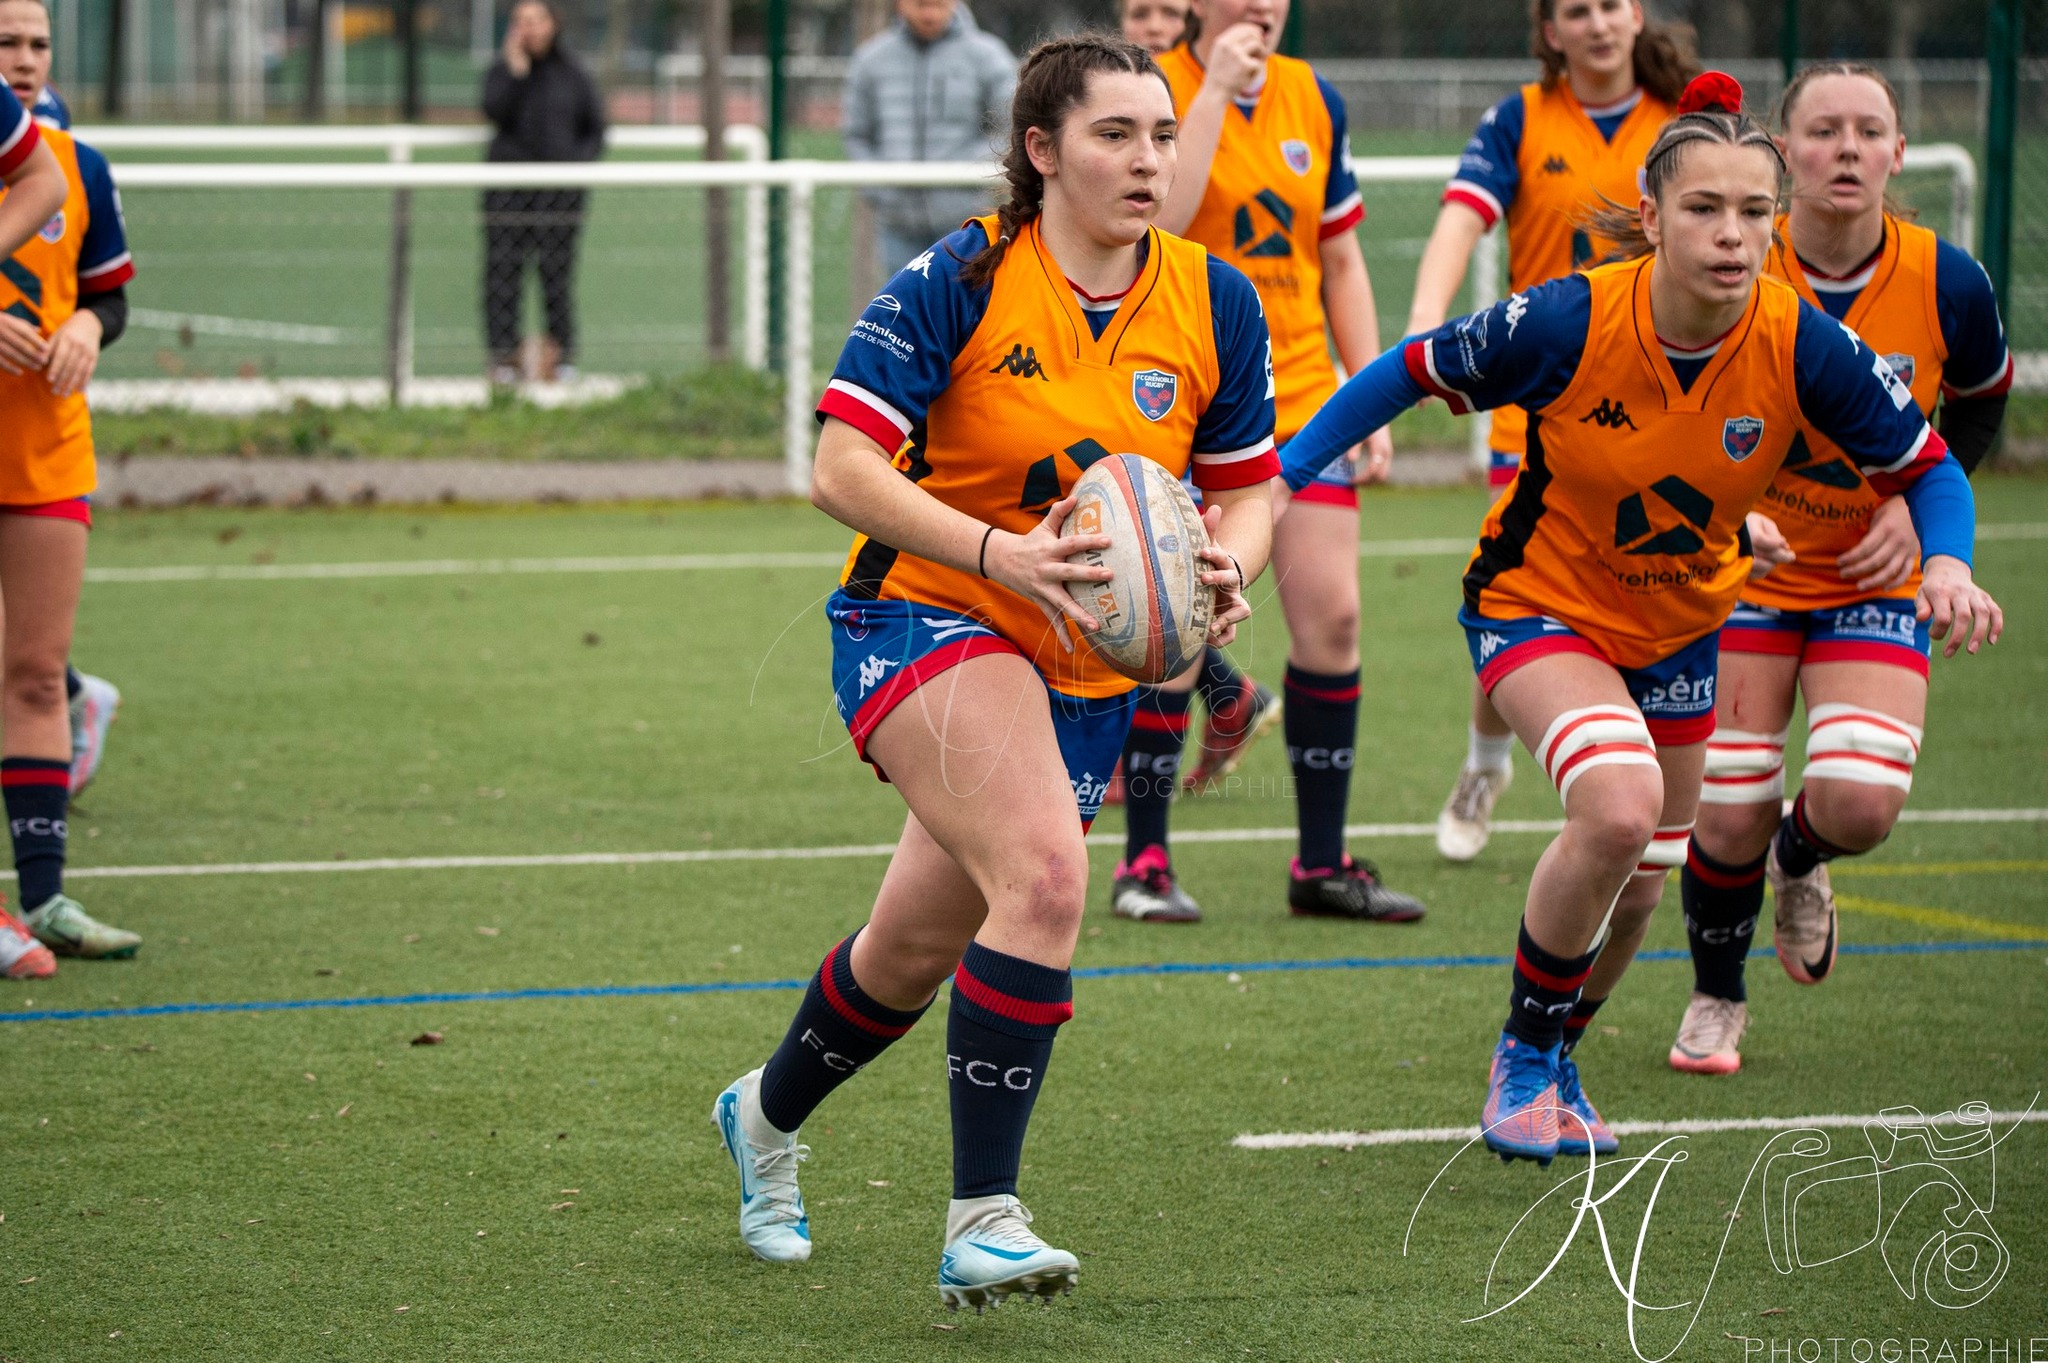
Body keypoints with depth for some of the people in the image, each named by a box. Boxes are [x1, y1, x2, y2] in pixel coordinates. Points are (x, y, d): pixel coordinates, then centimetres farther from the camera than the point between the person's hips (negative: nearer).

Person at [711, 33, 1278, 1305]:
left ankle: (768, 1116, 47)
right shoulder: (960, 281, -15)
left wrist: (1229, 567, -15)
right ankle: (983, 1219, -25)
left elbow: (1247, 485, 8)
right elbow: (842, 466, -19)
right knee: (1046, 872, -30)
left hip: (1089, 667, 5)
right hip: (925, 620, -5)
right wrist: (1000, 553, -32)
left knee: (918, 949, 16)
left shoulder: (1215, 303, -2)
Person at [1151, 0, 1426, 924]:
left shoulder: (1312, 101, 8)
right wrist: (1217, 88, -24)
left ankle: (1321, 865, 6)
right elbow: (1157, 223, -25)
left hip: (1301, 394, 5)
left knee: (1331, 615, -3)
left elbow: (1341, 263, 14)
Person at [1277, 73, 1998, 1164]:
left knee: (1634, 889, 14)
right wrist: (1276, 479, -9)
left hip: (1677, 623, 4)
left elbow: (1927, 468, -9)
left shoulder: (1803, 347, -21)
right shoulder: (1569, 321, -27)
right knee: (1620, 808, -30)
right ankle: (1522, 1065, -7)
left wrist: (1946, 564, -29)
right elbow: (1411, 374, -11)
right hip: (1537, 603, -4)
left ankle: (1551, 1066, 46)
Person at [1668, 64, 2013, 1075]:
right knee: (1727, 820, -5)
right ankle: (1716, 1002, 25)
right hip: (1743, 567, -1)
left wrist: (1921, 504, -5)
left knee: (1859, 807, -18)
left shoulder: (1947, 285, -14)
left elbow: (1980, 405, 8)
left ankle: (1799, 859, 22)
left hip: (1874, 578, 1)